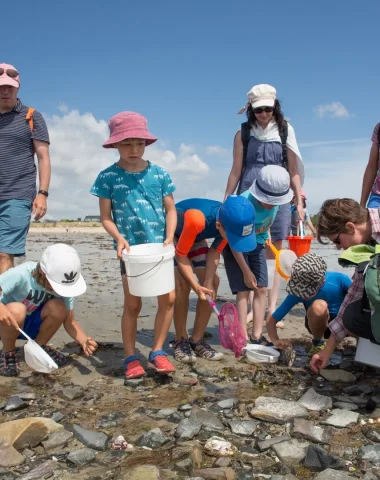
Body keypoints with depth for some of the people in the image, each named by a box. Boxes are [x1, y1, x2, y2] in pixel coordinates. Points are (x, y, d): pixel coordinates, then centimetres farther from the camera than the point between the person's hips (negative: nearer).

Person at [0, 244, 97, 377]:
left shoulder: (62, 283, -19)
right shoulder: (21, 274, -32)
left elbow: (69, 322, -14)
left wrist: (85, 341, -32)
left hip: (30, 324, 3)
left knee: (58, 307, -27)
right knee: (16, 310, -37)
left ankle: (39, 347, 0)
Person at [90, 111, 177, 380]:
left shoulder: (159, 174, 2)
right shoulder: (108, 177, -3)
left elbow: (170, 210, 6)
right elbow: (106, 217, 0)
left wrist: (169, 237, -9)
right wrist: (119, 238, -16)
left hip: (160, 246, 2)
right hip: (130, 249, -2)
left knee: (168, 298, -3)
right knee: (132, 304, 0)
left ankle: (158, 351, 14)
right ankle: (131, 358, 15)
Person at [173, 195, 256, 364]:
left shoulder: (230, 221, -25)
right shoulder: (196, 220, -43)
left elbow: (215, 252, -13)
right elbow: (181, 255, -29)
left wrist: (207, 282, -23)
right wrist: (196, 286, -31)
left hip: (196, 237, 6)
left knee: (213, 282, -5)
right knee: (182, 284, -21)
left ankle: (197, 340, 4)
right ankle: (180, 341, -6)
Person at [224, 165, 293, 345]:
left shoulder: (276, 199, -16)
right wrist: (246, 271, -20)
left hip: (258, 245, 6)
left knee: (261, 289, 1)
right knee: (244, 291, -11)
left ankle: (257, 336, 8)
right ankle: (243, 339, -6)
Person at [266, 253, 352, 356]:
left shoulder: (339, 279, -28)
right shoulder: (299, 291, -25)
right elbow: (271, 320, -21)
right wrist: (276, 340, -37)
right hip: (319, 324, -1)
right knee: (318, 306, -36)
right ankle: (318, 344, -9)